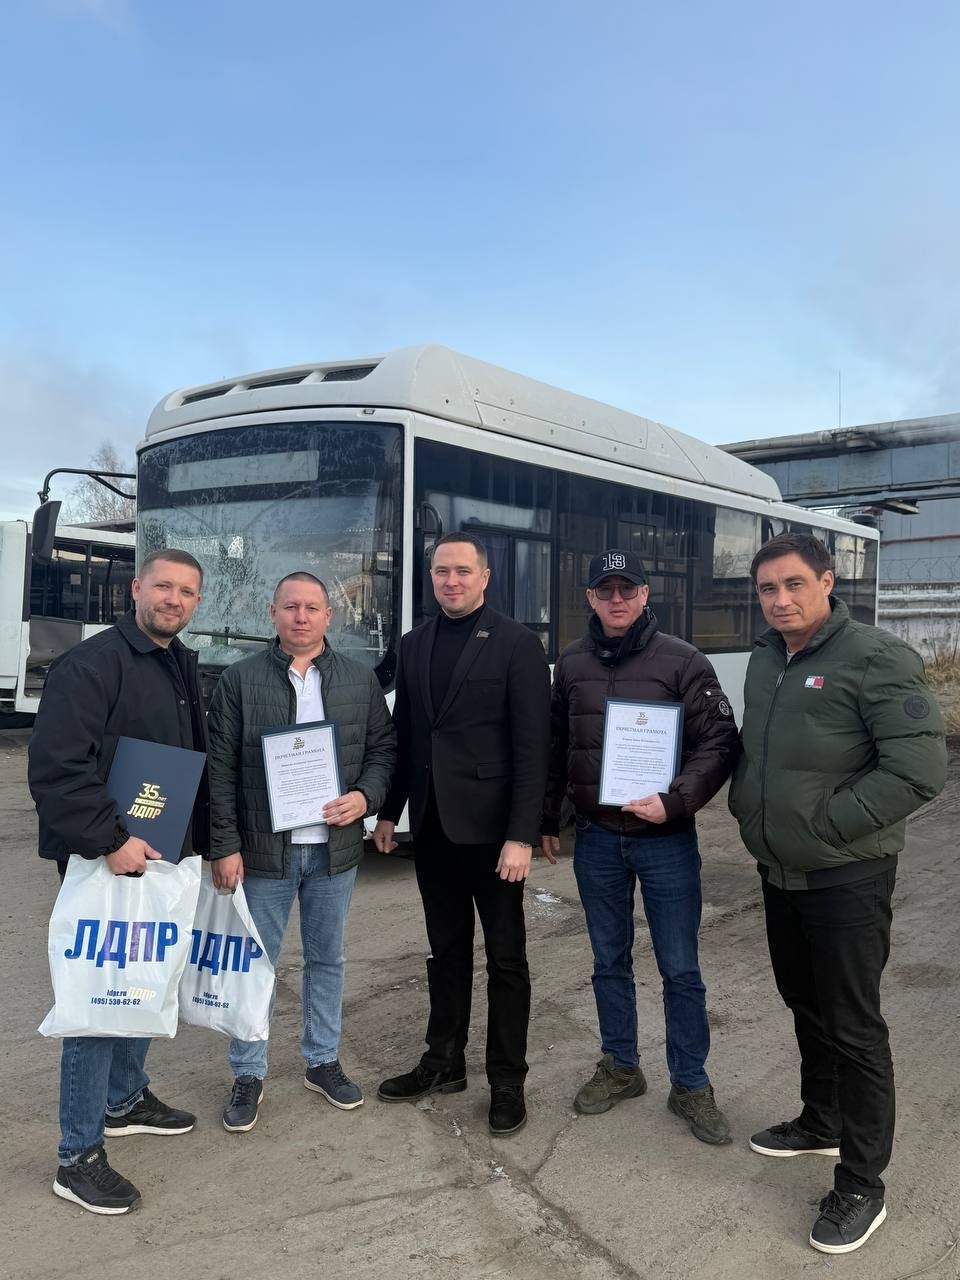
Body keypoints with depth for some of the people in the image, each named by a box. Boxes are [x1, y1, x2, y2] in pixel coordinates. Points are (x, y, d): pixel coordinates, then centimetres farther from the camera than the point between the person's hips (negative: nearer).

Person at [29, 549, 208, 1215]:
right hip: (105, 861, -8)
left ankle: (126, 1098, 40)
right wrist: (111, 840, -25)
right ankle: (79, 1156, 10)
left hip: (161, 858, 9)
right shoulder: (92, 664, -16)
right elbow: (55, 767, -22)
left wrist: (202, 842, 13)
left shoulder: (185, 668, 11)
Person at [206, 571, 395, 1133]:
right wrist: (225, 846, -9)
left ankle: (323, 1061, 33)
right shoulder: (241, 679, -3)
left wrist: (365, 796, -12)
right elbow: (221, 768, -4)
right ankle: (249, 1075, 25)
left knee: (327, 959, 16)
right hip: (264, 849, -2)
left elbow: (384, 747, 7)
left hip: (334, 848, 2)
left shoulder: (361, 679, 3)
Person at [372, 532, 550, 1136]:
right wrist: (389, 811, 10)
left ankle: (508, 1081, 22)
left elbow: (532, 747, -13)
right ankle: (445, 1063, 32)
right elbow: (404, 733, 12)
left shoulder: (517, 644, -9)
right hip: (433, 825, 5)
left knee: (505, 957, 8)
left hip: (490, 827, -5)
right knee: (447, 950, 18)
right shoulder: (415, 645, 8)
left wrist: (521, 835, -17)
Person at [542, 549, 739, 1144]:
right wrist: (549, 820, 15)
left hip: (666, 839, -3)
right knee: (610, 961, 16)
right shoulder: (571, 664, 4)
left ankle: (691, 1085, 23)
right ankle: (621, 1067, 34)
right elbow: (555, 747, 12)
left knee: (681, 969, 6)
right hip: (596, 839, 3)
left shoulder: (682, 661, -8)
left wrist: (673, 802, -20)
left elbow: (720, 743, -9)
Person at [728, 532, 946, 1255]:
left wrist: (825, 826, -20)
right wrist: (745, 805, 3)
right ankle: (821, 1123, 43)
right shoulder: (765, 660, 7)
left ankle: (861, 1186, 19)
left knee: (854, 1028, 4)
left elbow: (921, 768, -22)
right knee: (806, 1006, 22)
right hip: (779, 873, 7)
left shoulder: (876, 658, -17)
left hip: (846, 879, -7)